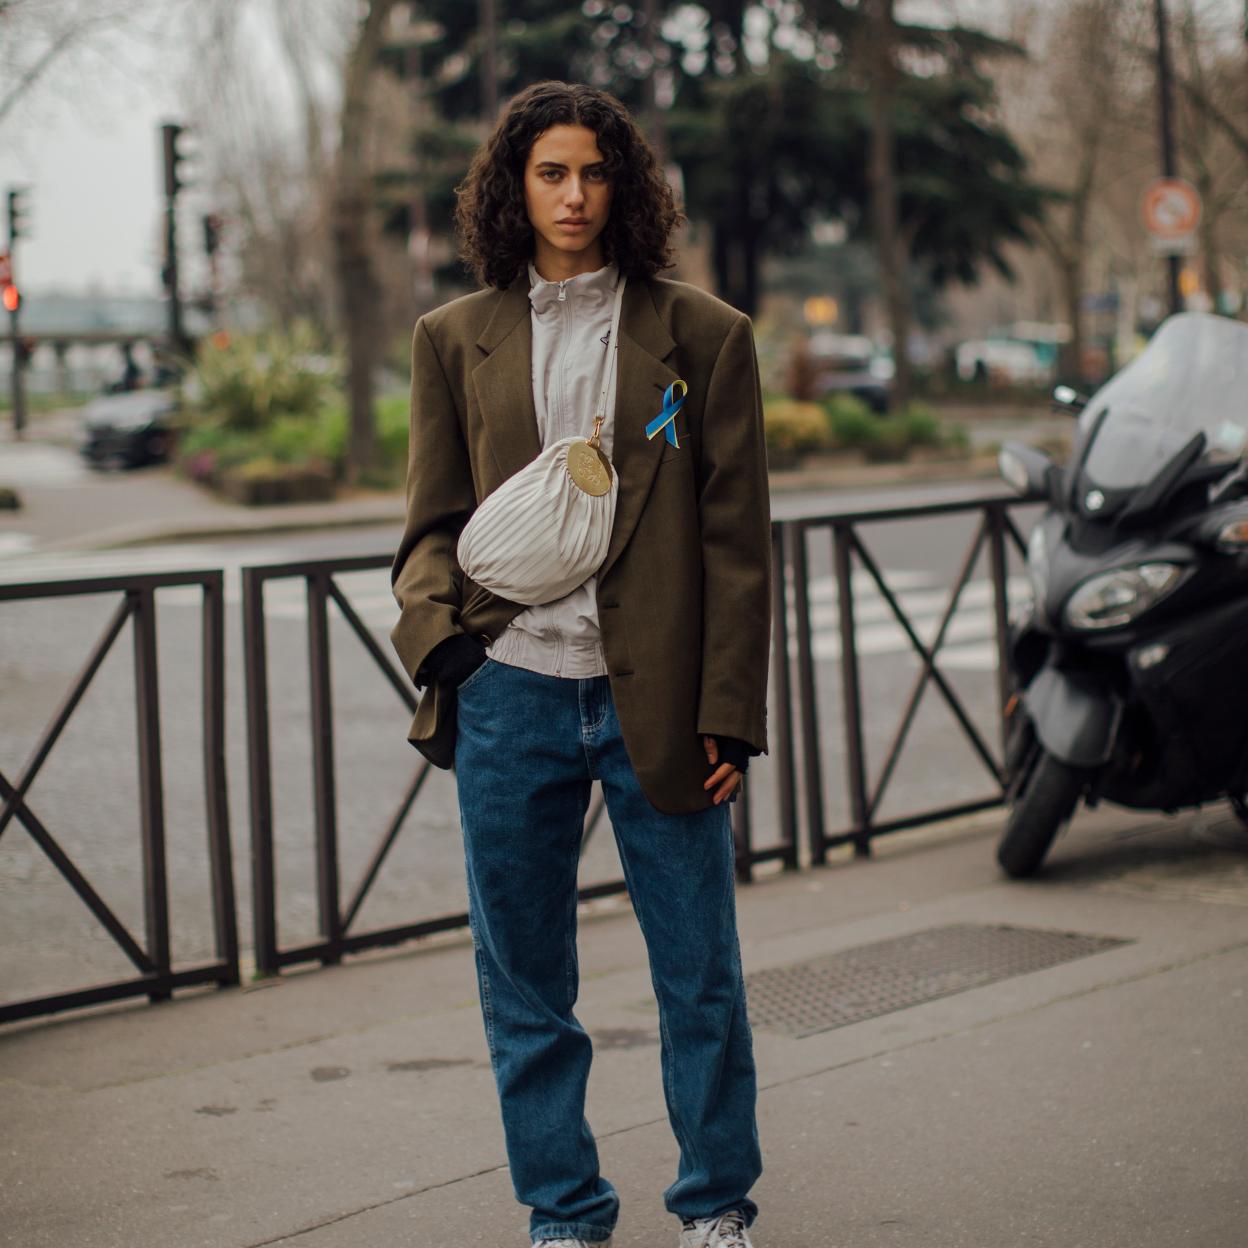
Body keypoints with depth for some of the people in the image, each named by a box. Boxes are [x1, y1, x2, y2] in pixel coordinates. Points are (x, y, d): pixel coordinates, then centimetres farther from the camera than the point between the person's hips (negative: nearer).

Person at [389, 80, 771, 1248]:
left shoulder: (702, 334, 4)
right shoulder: (455, 338, 10)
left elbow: (735, 540, 2)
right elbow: (432, 521, 12)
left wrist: (729, 712, -4)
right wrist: (436, 623, -9)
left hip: (656, 701, -1)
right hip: (509, 694, 2)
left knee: (700, 976, 6)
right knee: (524, 983, 9)